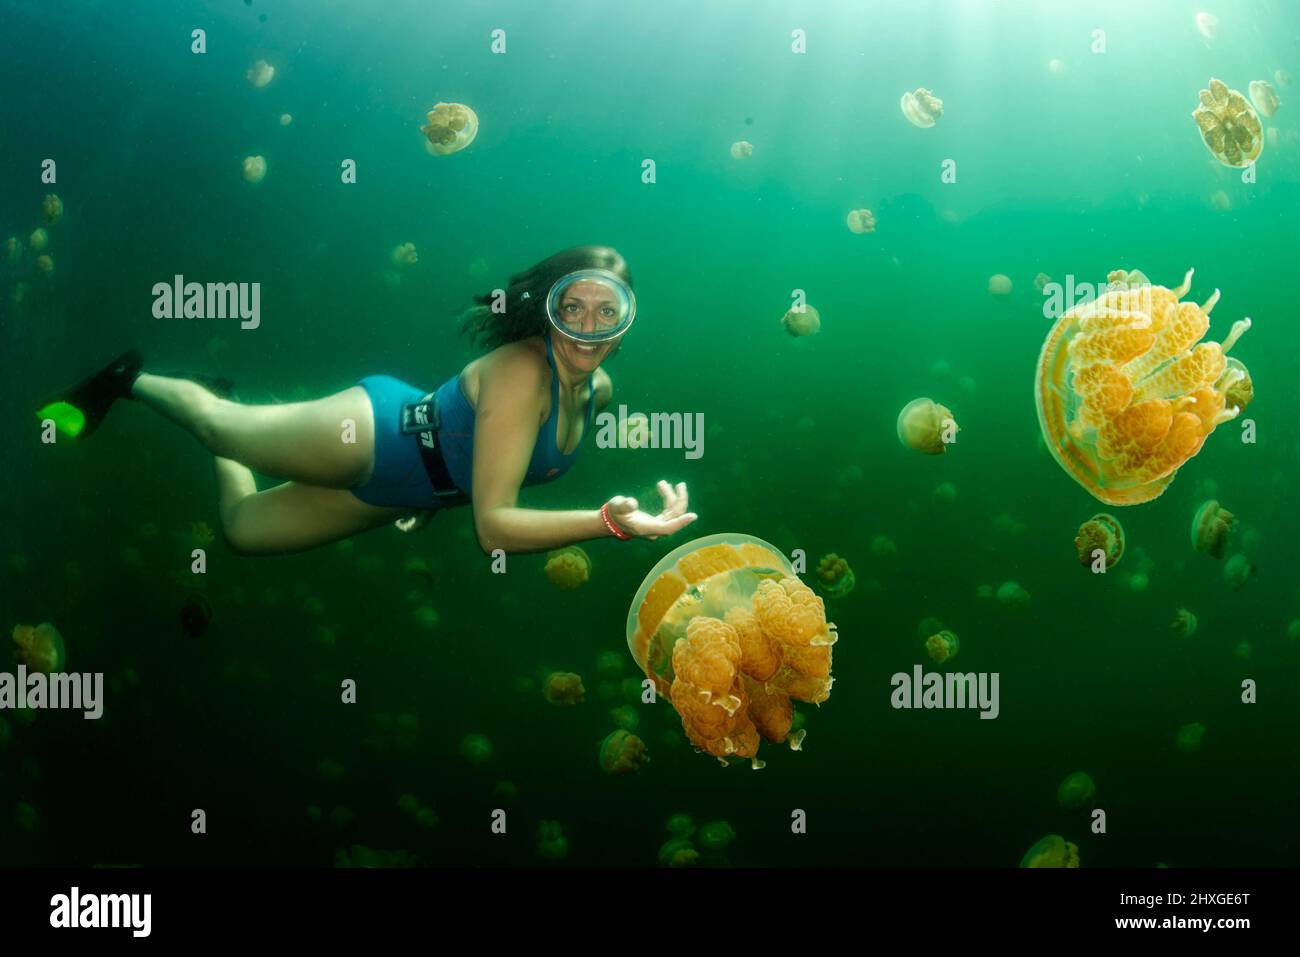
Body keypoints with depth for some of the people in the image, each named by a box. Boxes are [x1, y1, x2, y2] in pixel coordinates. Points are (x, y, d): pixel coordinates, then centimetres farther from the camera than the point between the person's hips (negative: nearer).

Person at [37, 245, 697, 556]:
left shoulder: (598, 390, -9)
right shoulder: (520, 371, -34)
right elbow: (493, 525, -39)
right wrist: (608, 521, -49)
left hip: (394, 493, 7)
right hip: (371, 430, -7)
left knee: (242, 528, 26)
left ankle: (164, 386, 49)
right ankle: (129, 379, 48)